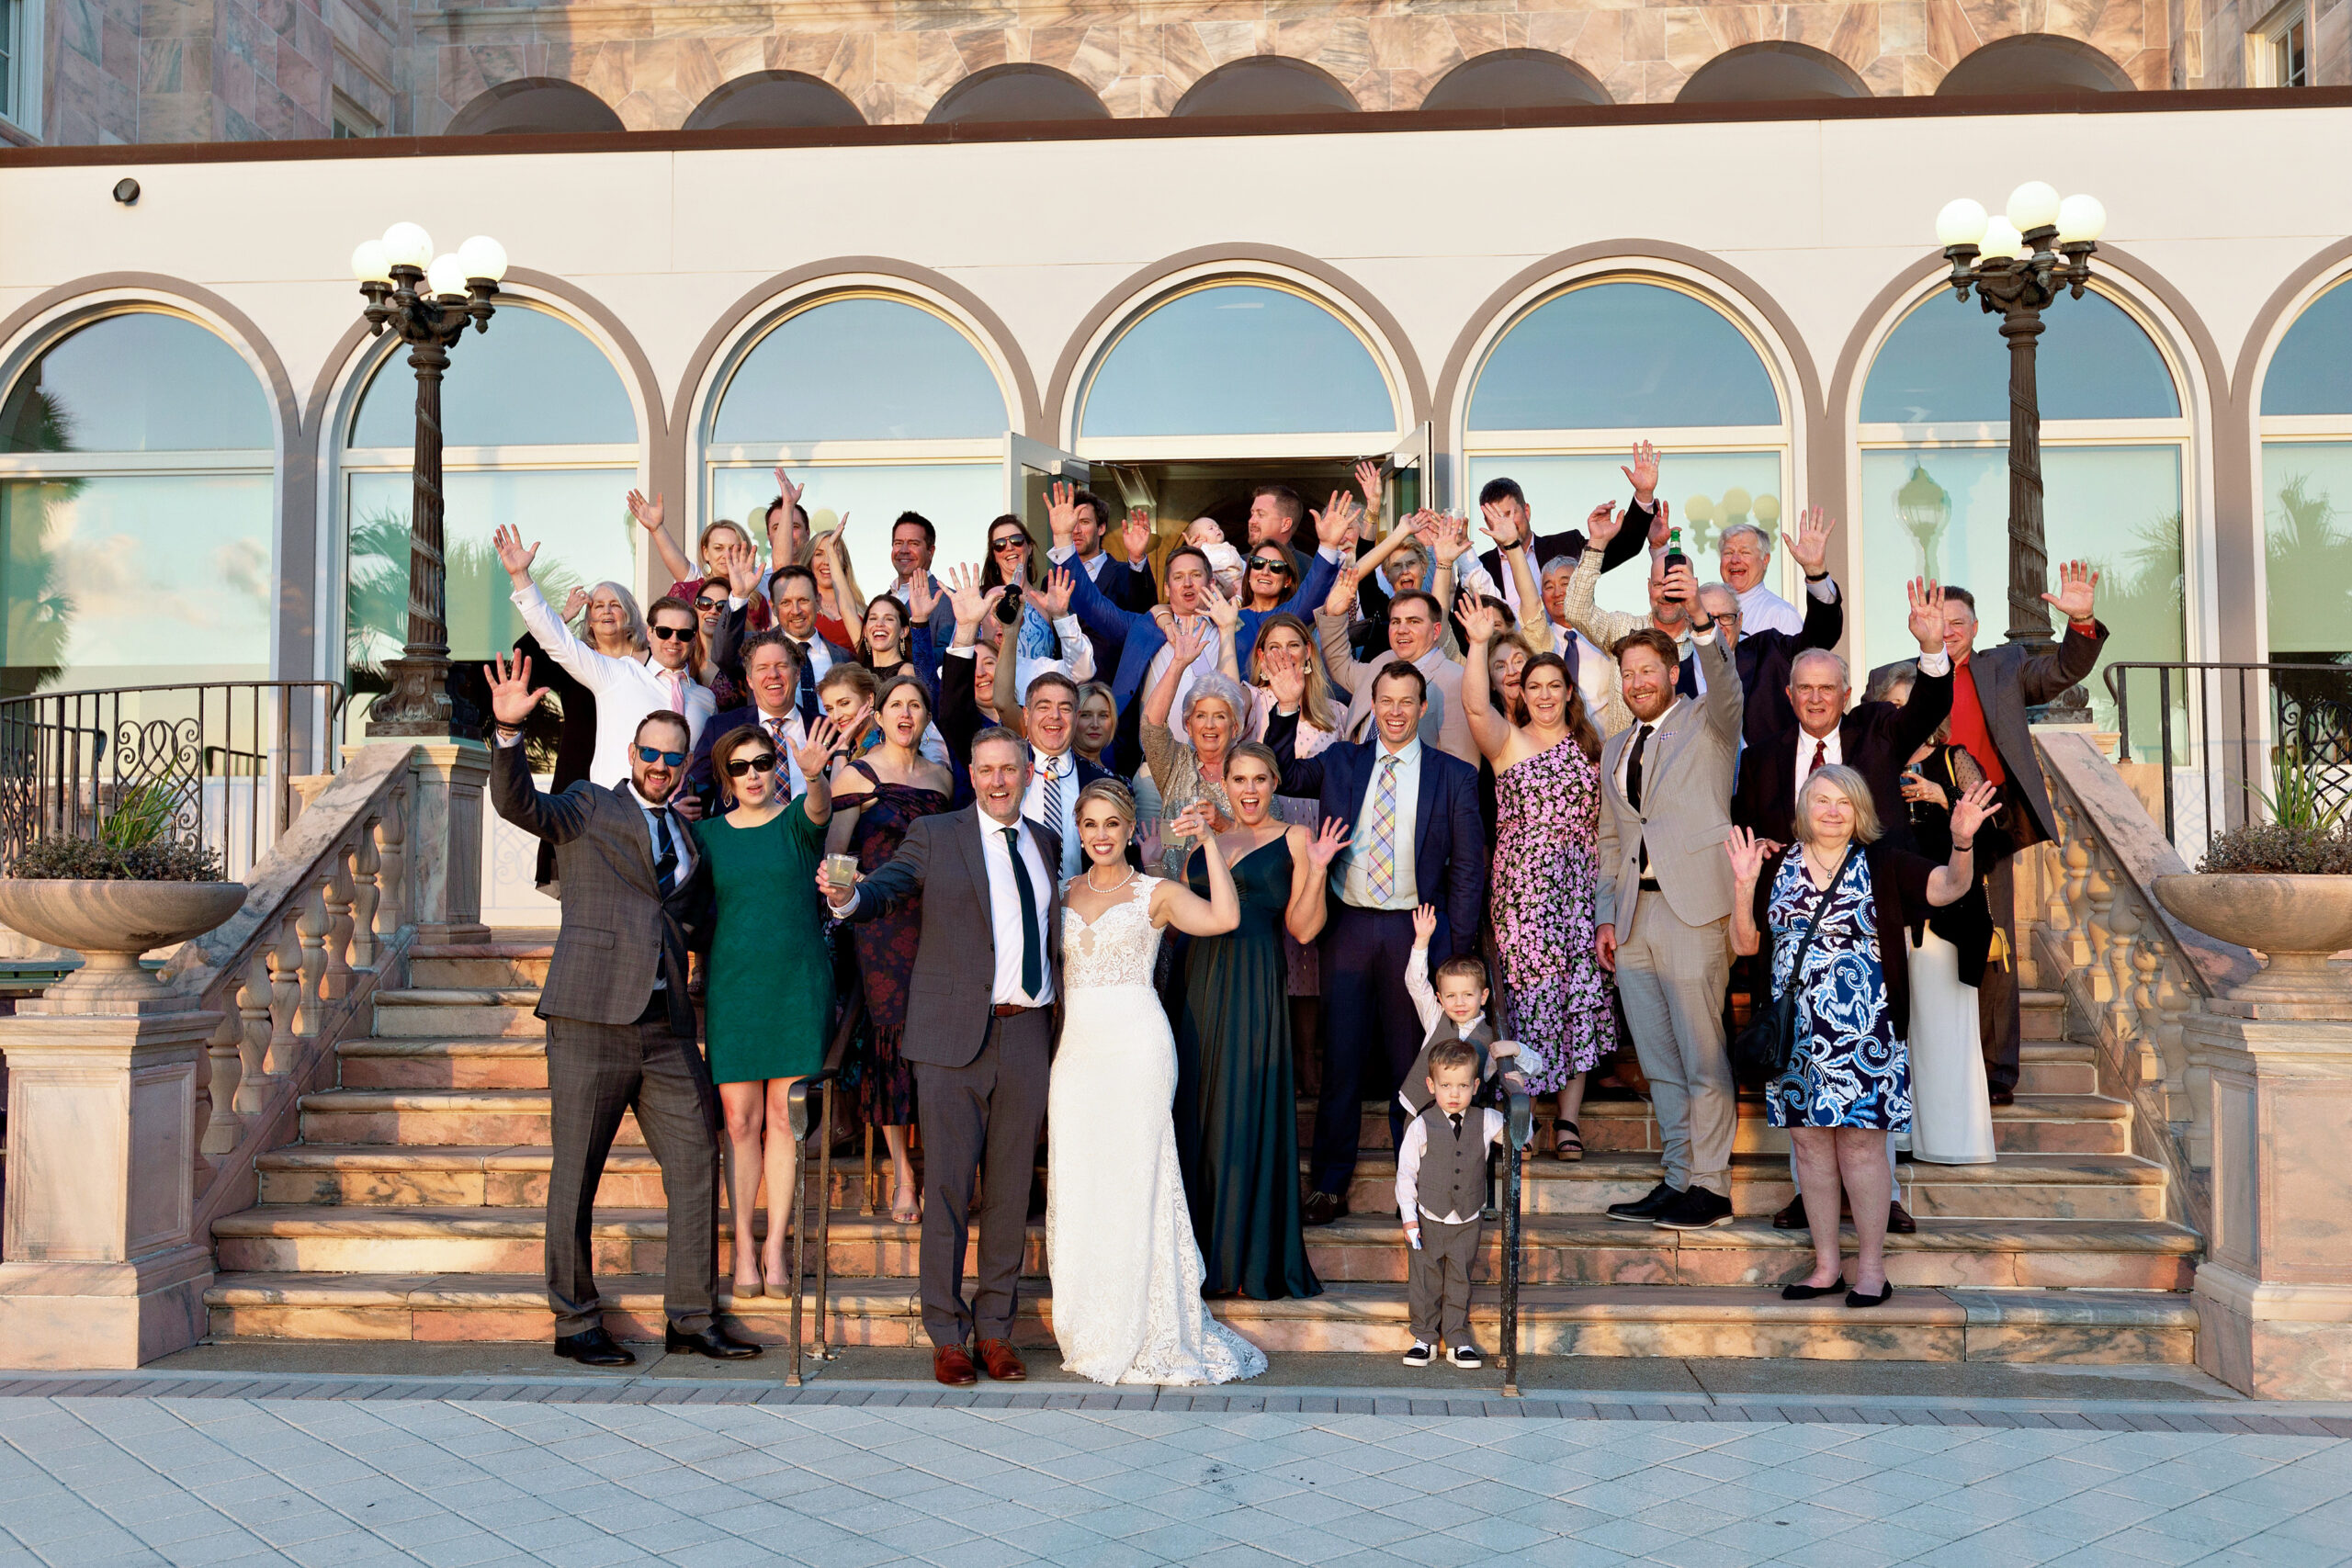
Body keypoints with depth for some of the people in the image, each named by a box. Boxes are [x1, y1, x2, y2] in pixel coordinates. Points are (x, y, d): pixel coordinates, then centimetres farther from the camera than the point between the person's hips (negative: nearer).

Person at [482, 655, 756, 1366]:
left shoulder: (689, 836, 21)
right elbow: (517, 804, -13)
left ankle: (691, 1318, 14)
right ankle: (575, 1322, 13)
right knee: (576, 1175, 1)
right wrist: (508, 733, -28)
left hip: (667, 1026, 5)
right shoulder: (589, 808, 6)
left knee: (697, 1166, 4)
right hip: (593, 1016, -5)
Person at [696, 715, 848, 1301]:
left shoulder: (797, 819, 2)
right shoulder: (707, 834, 9)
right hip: (732, 985, 1)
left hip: (798, 986, -1)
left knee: (785, 1119, 1)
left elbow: (819, 812, -23)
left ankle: (775, 1246, 8)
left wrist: (814, 773, -45)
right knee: (741, 1121, 0)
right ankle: (743, 1246, 9)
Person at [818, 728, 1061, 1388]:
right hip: (954, 1036, -3)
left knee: (1011, 1188, 9)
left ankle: (995, 1328, 20)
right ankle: (948, 1335, 11)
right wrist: (848, 897, -32)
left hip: (1028, 1033, 4)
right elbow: (884, 889, -13)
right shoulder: (934, 835, 2)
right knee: (949, 1186, 0)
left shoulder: (1046, 844, 15)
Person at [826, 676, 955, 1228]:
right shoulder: (858, 774, 1)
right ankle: (902, 1176, 8)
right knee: (890, 1034, -2)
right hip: (880, 923, -3)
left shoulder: (942, 777, 14)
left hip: (935, 918, 3)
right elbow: (833, 851, -2)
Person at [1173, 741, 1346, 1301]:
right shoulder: (1205, 840, 16)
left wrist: (1317, 871, -17)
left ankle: (1255, 1259, 9)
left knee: (1249, 1108, -2)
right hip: (1202, 981, 5)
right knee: (1200, 1107, 5)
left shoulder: (1293, 840, 2)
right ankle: (1209, 1251, 16)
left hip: (1257, 987, -4)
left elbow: (1302, 929, -5)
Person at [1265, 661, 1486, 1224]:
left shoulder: (1455, 776, 3)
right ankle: (1330, 1186, 14)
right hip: (1348, 928, 1)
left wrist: (1457, 948, -3)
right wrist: (1287, 709, -12)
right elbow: (1283, 776, 0)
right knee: (1340, 1059, 5)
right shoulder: (1340, 762, 10)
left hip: (1416, 931, -1)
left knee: (1412, 1062, 7)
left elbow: (1468, 866, 2)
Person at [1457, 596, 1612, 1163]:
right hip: (1522, 890, -2)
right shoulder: (1507, 741, 5)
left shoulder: (1590, 747, 15)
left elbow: (1603, 819, 17)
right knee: (1528, 992, -5)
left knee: (1580, 996, -2)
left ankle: (1567, 1117, 3)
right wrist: (1479, 644, -24)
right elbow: (1475, 707, -15)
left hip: (1580, 888, 3)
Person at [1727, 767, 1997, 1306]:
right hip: (1796, 1032, 3)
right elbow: (1744, 943, 8)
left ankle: (1871, 1268, 8)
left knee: (1861, 1142, -2)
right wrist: (1744, 884, -5)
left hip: (1861, 1032, -3)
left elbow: (1948, 887, -12)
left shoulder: (1882, 864, 0)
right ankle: (1826, 1265, 18)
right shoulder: (1777, 868, 8)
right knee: (1809, 1143, 7)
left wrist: (1961, 843, -30)